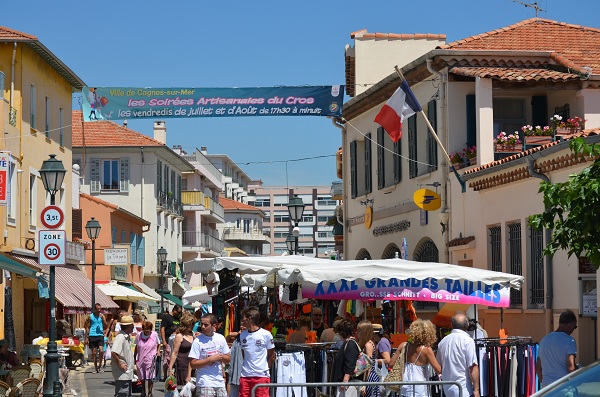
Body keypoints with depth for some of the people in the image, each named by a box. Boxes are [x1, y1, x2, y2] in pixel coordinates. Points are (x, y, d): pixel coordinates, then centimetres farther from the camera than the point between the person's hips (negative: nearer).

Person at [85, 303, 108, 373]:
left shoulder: (102, 316, 6)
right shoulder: (90, 316, 4)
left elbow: (106, 326, 1)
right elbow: (87, 327, 8)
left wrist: (102, 319, -14)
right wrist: (86, 338, 4)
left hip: (100, 335, 0)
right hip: (92, 336, 0)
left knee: (101, 351, -15)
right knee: (94, 353, 4)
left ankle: (100, 366, 2)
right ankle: (95, 367, 14)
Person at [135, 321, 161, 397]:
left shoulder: (154, 334, -3)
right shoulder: (139, 335, -2)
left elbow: (158, 344, 13)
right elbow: (136, 347, 10)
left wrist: (158, 351, -3)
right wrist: (134, 358, 12)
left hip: (151, 360, -2)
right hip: (141, 359, 2)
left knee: (150, 378, -5)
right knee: (142, 378, 14)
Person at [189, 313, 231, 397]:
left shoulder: (220, 338, 6)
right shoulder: (198, 341, -7)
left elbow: (228, 359, 13)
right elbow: (193, 364, -10)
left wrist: (220, 357, -9)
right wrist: (210, 359, -18)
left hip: (220, 383, 5)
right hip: (205, 384, -5)